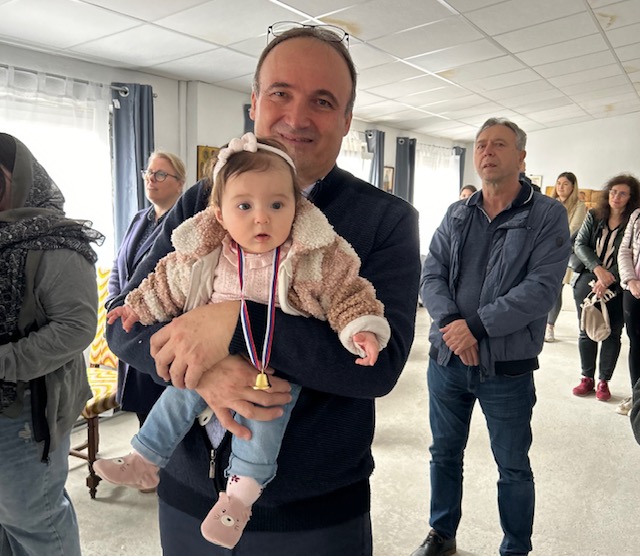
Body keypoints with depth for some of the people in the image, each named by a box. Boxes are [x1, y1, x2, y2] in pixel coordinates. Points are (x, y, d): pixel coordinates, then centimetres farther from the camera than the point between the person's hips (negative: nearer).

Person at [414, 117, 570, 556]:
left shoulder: (548, 215, -6)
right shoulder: (457, 214, 7)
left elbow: (543, 286, -17)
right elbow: (432, 274, -1)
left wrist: (477, 325, -22)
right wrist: (452, 324, -18)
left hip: (508, 367, -4)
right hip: (447, 358, 4)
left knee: (513, 467, 13)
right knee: (445, 453, 19)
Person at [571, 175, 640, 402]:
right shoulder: (594, 216, 6)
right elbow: (580, 244, 0)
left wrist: (609, 280, -19)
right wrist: (598, 269, -13)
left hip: (617, 286, -2)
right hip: (587, 280, 2)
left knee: (612, 334, 4)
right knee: (586, 331, 7)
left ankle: (603, 381, 17)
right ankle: (587, 378, 19)